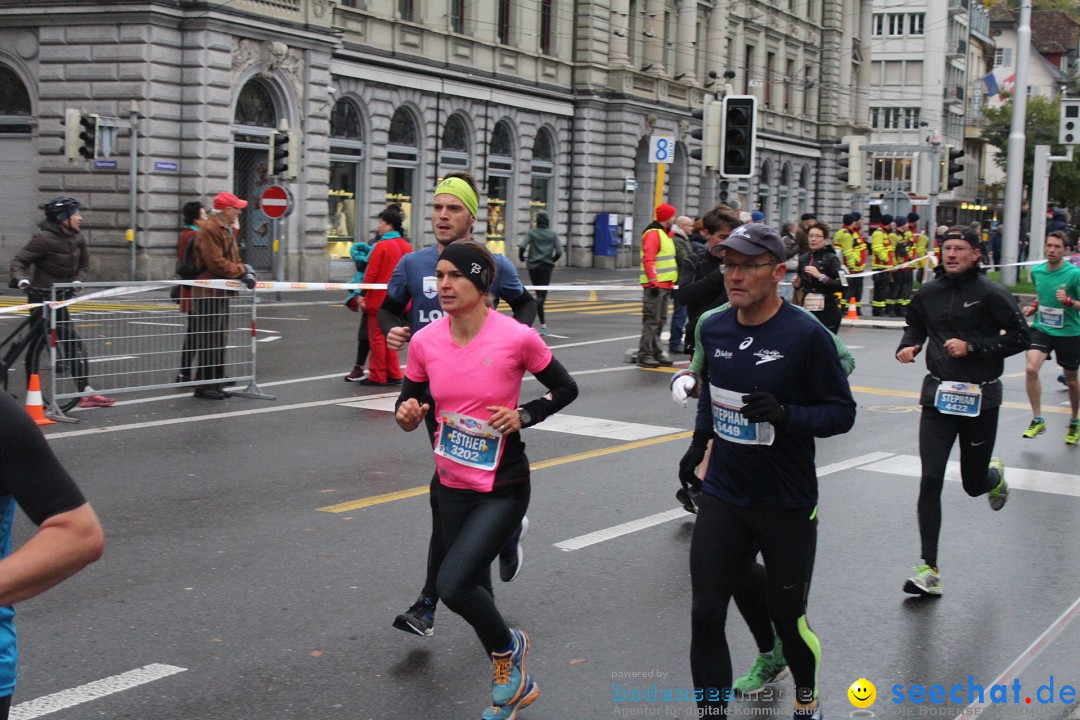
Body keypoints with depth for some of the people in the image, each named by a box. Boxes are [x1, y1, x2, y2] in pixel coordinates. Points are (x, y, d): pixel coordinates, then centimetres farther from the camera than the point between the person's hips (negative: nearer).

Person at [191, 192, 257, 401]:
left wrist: (243, 271, -3)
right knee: (209, 341, -8)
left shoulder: (227, 230, 18)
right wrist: (242, 270, -13)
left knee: (219, 340, 15)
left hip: (221, 293, 11)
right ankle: (205, 386, -3)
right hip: (209, 294, -11)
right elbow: (216, 263, -22)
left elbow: (231, 260, 18)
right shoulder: (209, 230, -15)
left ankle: (215, 384, 22)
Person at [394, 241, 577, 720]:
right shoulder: (425, 342, -5)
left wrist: (524, 415, -17)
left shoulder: (517, 338, -16)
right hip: (452, 486, 5)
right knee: (465, 587, 16)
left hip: (502, 489, -5)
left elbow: (566, 388, -2)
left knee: (453, 586, -18)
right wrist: (407, 415, -16)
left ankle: (508, 647, 15)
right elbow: (410, 403, 7)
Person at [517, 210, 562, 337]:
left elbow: (522, 246, -13)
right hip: (546, 267, -1)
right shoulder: (553, 235, 2)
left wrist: (522, 258, 4)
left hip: (533, 266, 1)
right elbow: (559, 252, -2)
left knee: (539, 293, 15)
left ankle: (543, 323, 15)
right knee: (542, 295, -5)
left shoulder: (531, 233, 0)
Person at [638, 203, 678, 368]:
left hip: (664, 285, 10)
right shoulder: (653, 234, -11)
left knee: (660, 320, 12)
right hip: (654, 286, -10)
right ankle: (645, 355, -9)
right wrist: (654, 281, -25)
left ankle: (656, 353, 18)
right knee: (651, 320, -10)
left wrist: (672, 282, 23)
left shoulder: (665, 233, 20)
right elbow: (648, 260, -20)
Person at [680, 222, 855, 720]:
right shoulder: (712, 328, 1)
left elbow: (842, 412, -11)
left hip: (788, 505, -4)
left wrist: (786, 415, -26)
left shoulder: (806, 335, -15)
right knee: (706, 614, -1)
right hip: (723, 497, 4)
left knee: (787, 617, 10)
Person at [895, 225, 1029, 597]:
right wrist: (908, 346, 0)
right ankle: (929, 570, -4)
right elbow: (915, 325, 21)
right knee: (930, 481, -9)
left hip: (980, 399, -2)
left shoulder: (990, 294, -9)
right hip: (938, 396, 2)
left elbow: (1020, 337, -8)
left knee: (973, 484, 11)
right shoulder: (929, 294, 3)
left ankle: (994, 475, 51)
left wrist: (972, 346, -17)